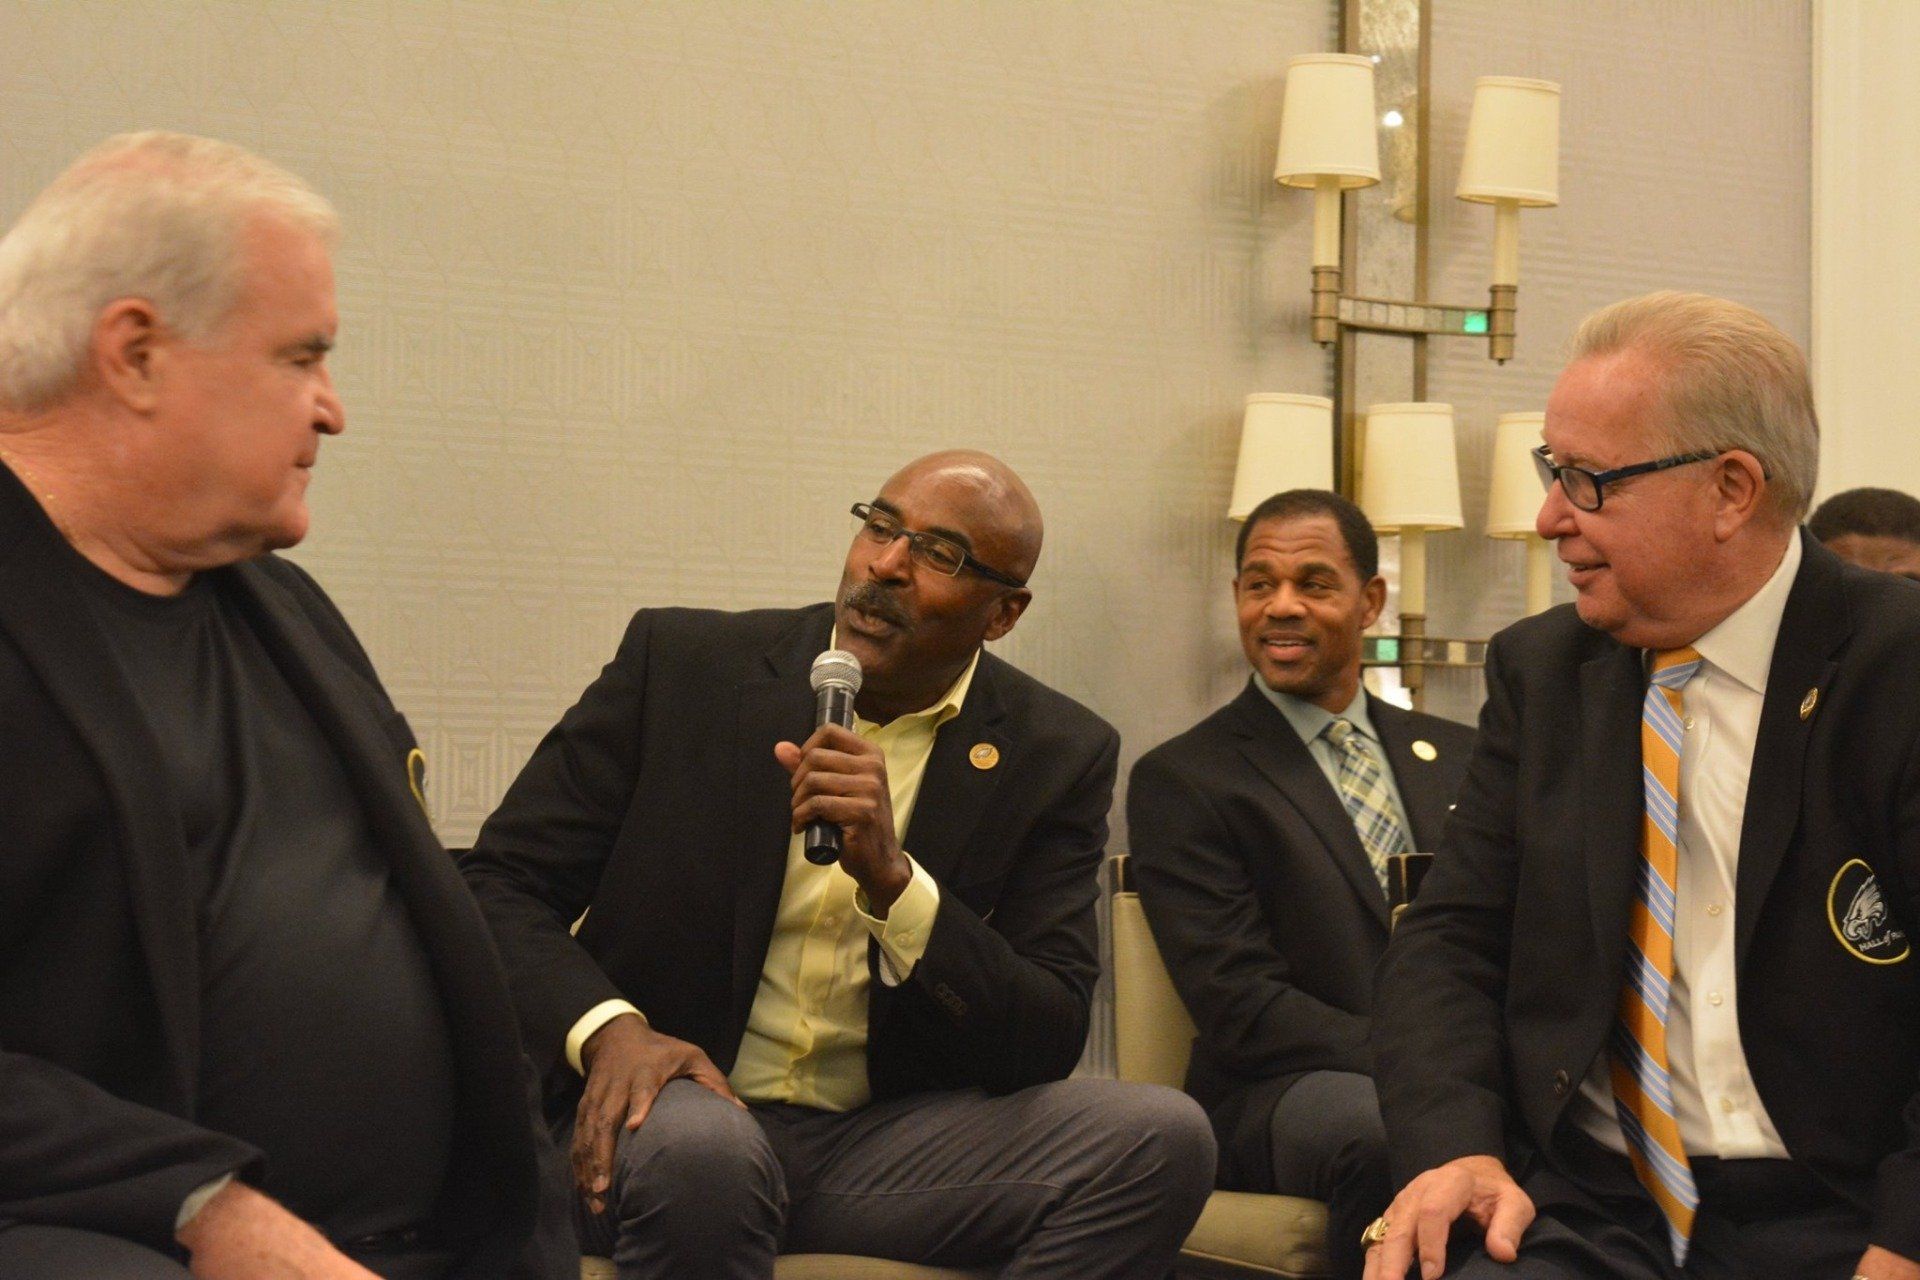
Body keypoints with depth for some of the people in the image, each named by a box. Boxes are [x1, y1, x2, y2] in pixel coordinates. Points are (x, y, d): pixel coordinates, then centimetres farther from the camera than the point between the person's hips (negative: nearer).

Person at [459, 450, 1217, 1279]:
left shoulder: (1056, 757, 3)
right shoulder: (681, 662, 1)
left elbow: (1047, 1040, -3)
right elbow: (500, 883, 1)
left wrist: (891, 877, -20)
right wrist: (607, 1025, -20)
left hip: (889, 1142, 3)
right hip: (685, 1112, -3)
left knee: (1159, 1138, -22)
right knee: (698, 1145, -39)